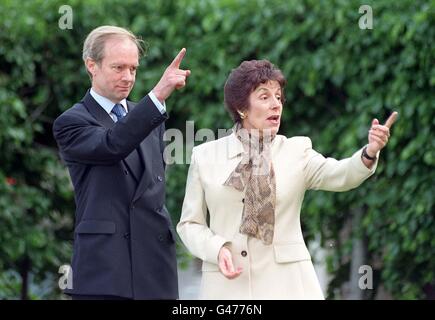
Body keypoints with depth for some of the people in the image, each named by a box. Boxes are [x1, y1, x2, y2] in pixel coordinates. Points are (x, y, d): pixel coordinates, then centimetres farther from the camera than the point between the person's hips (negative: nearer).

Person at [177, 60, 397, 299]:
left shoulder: (296, 151, 6)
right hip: (228, 285, 0)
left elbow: (337, 175, -12)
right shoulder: (205, 156, 7)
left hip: (286, 284, 0)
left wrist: (369, 153, -32)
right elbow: (190, 223, 10)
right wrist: (217, 250, -10)